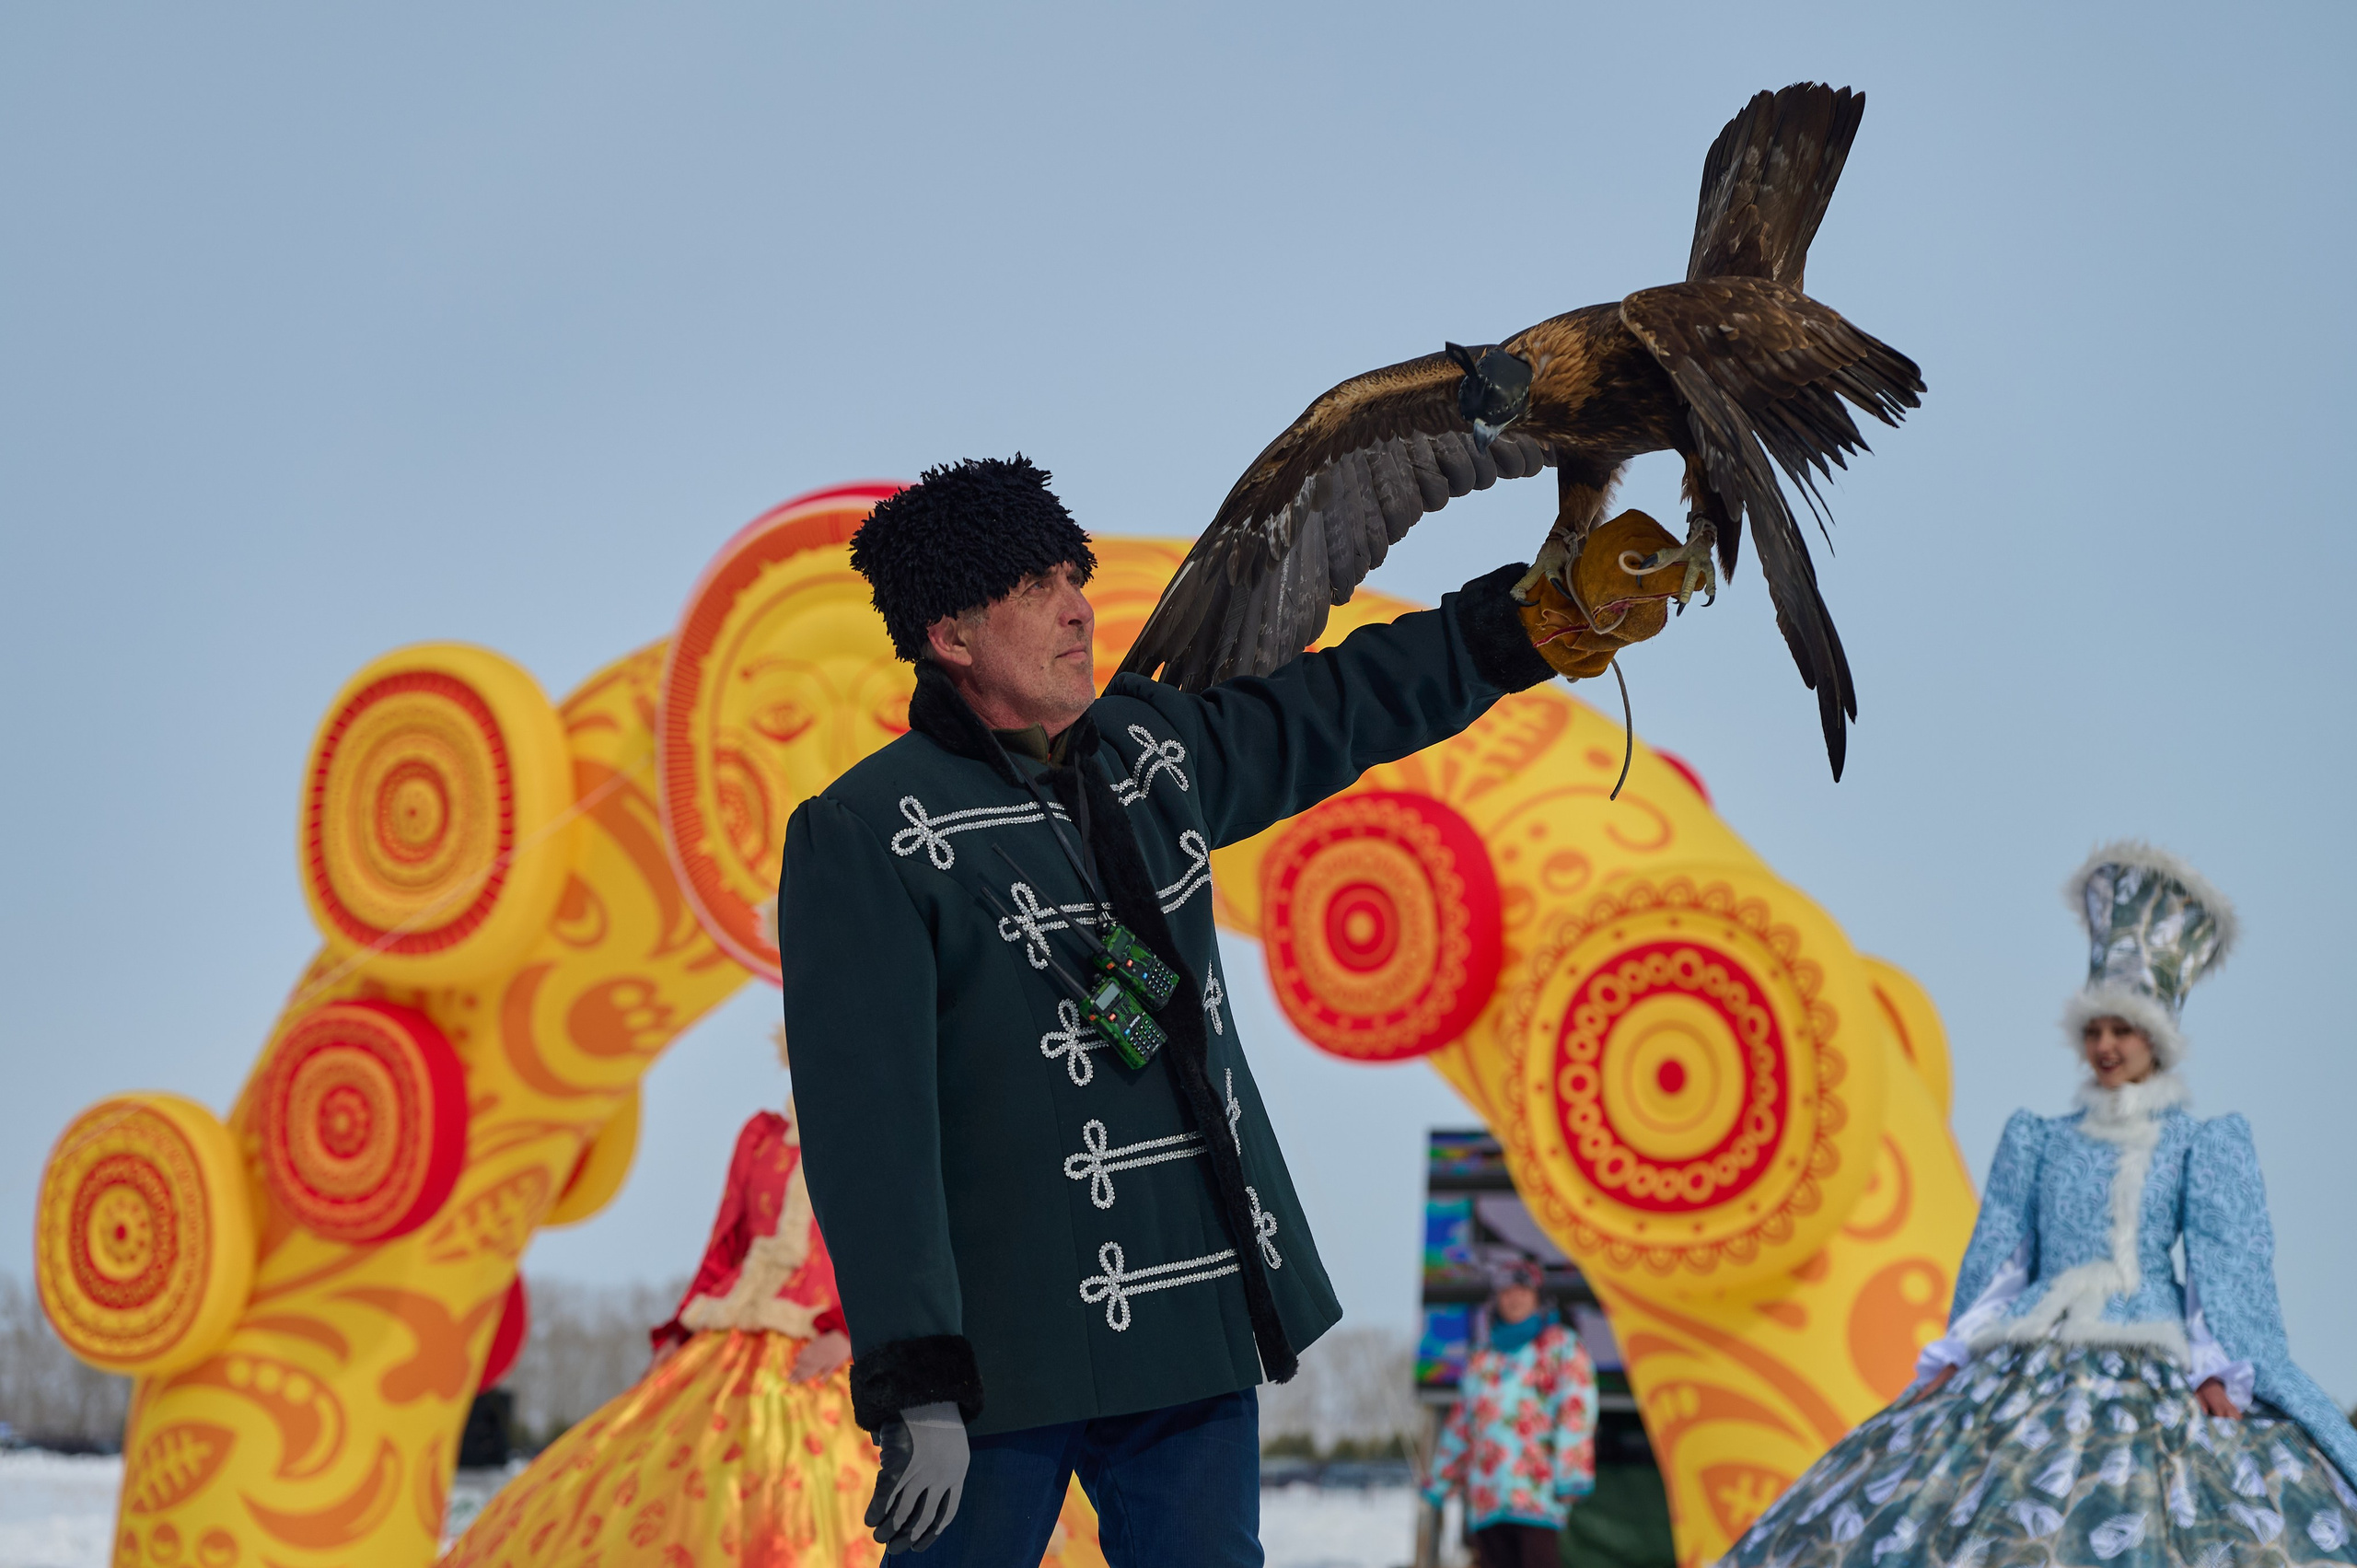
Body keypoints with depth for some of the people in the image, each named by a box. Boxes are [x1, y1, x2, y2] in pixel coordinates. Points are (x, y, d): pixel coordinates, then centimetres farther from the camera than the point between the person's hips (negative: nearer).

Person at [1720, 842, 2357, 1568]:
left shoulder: (2199, 1144, 8)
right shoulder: (2040, 1143, 18)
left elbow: (2222, 1266, 0)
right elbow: (1996, 1258, 15)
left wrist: (2218, 1373, -13)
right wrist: (1953, 1359, 4)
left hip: (2151, 1366, -3)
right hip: (2027, 1370, 3)